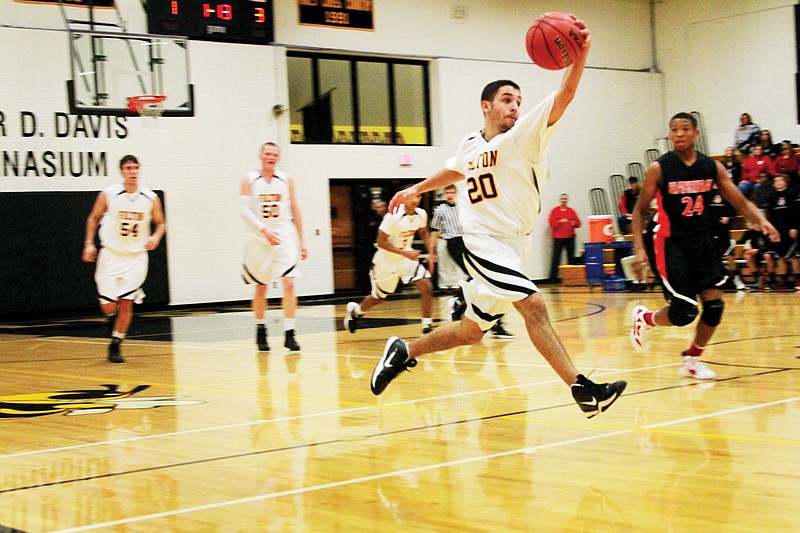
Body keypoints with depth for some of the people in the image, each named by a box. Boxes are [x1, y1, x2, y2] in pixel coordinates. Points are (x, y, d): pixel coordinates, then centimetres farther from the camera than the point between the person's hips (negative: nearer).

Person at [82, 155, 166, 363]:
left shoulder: (150, 198, -4)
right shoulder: (108, 195, -7)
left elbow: (160, 223, 9)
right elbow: (93, 218, 6)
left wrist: (156, 237, -11)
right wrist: (89, 244, -4)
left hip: (136, 258, 1)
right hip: (110, 256, -1)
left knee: (126, 304, -2)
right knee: (109, 306, -3)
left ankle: (115, 346, 13)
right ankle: (112, 316, 34)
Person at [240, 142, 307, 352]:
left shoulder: (286, 180, 5)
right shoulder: (249, 180, -1)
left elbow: (295, 211, 11)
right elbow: (244, 210, -10)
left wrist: (301, 241, 10)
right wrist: (264, 230, -24)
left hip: (285, 238, 1)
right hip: (259, 240, -1)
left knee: (289, 283, -13)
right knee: (261, 288, 10)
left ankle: (289, 333, -10)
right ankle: (260, 330, 27)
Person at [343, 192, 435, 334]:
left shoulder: (421, 214, -10)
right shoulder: (393, 216, -28)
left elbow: (423, 233, 12)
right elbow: (381, 242, -25)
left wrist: (430, 253, 0)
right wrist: (405, 253, -31)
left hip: (407, 256, 4)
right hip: (386, 261, -4)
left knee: (426, 287, -15)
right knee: (378, 298, 14)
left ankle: (427, 327, -6)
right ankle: (356, 309, 45)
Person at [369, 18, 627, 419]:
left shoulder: (525, 136, -2)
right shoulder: (469, 146, 3)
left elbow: (564, 95, -17)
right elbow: (454, 171, 29)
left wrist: (580, 54, -31)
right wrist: (417, 189, 31)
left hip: (515, 246, 3)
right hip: (484, 244, -3)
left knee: (472, 330, 13)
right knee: (533, 305, -23)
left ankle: (403, 353, 33)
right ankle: (582, 389, -24)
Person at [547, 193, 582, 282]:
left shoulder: (571, 211, 13)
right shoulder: (555, 211, 5)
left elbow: (578, 223, 12)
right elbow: (552, 224, -3)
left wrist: (574, 223, -9)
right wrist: (559, 222, -19)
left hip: (570, 238, 3)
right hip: (558, 238, -3)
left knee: (571, 258, 4)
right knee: (556, 258, -7)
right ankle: (553, 277, -6)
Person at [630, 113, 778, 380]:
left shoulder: (712, 167, 0)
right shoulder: (659, 169, -10)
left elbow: (741, 202, 1)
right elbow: (640, 210, -3)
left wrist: (761, 220, -19)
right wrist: (639, 248, -14)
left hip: (702, 240, 4)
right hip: (671, 243, -4)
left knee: (714, 304, -4)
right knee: (684, 313, -10)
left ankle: (691, 360, 18)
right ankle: (644, 318, 23)